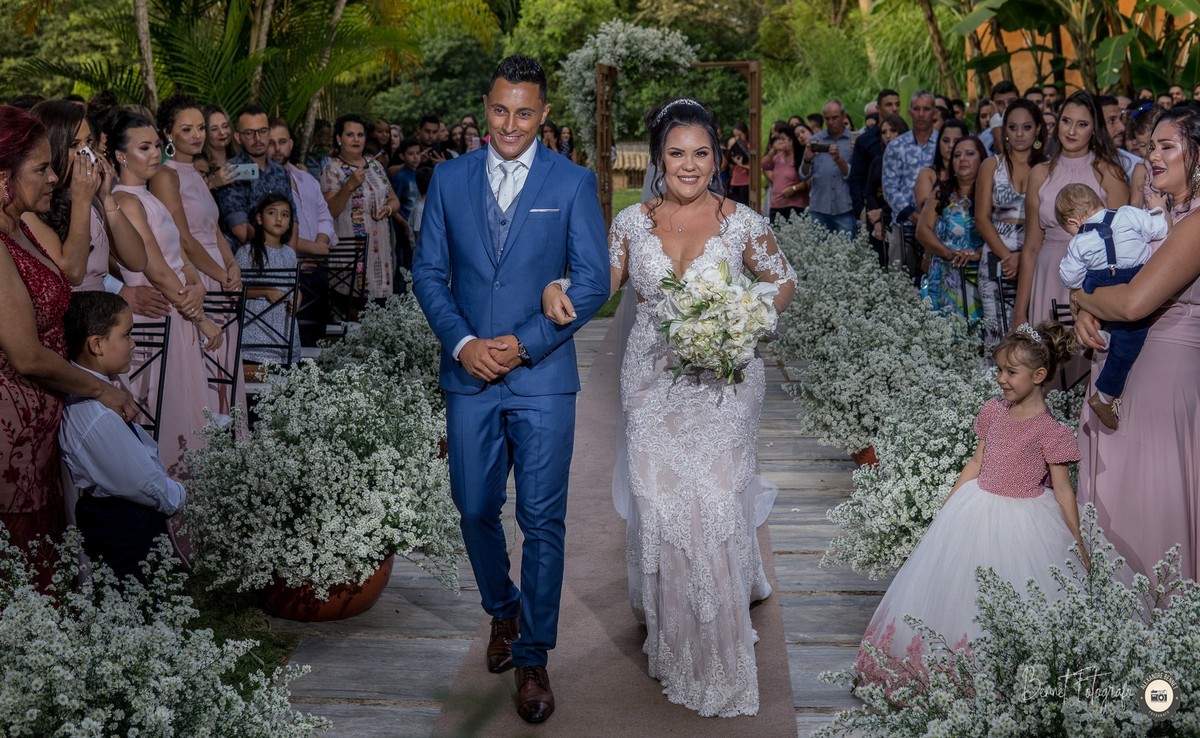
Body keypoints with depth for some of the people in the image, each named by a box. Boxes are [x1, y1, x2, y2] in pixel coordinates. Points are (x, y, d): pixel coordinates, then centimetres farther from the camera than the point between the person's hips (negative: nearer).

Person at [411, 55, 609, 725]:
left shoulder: (573, 183, -1)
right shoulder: (450, 178, 6)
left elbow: (593, 283, -4)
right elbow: (429, 272, 7)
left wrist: (524, 344, -12)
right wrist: (461, 342, -9)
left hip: (543, 376, -2)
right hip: (469, 374, 3)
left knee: (543, 521, 2)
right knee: (476, 509, 11)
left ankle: (533, 656, 17)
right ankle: (503, 610, 40)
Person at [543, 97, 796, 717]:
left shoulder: (742, 222, -3)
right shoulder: (632, 222, 2)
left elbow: (784, 283, 7)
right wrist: (557, 287, -13)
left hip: (721, 383, -2)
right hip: (652, 384, 2)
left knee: (716, 503, -2)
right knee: (657, 502, 3)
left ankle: (720, 656, 20)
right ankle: (672, 628, 31)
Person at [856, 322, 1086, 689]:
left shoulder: (1049, 431, -16)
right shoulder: (994, 411, 0)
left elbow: (1063, 490, -9)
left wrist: (1077, 544, -5)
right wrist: (946, 507, 10)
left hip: (1023, 521, -6)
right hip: (978, 513, 6)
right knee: (961, 588, 12)